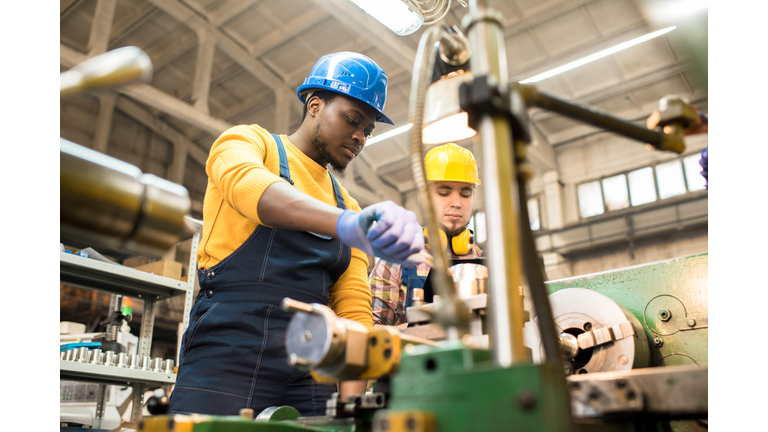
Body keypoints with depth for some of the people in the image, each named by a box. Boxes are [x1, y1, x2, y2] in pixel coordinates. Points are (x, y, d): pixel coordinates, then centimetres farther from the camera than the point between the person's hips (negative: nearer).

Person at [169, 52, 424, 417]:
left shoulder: (348, 206, 18)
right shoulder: (246, 142, 6)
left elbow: (354, 307, 8)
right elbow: (247, 184, -20)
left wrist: (352, 401, -7)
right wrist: (346, 223, -38)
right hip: (226, 356, -4)